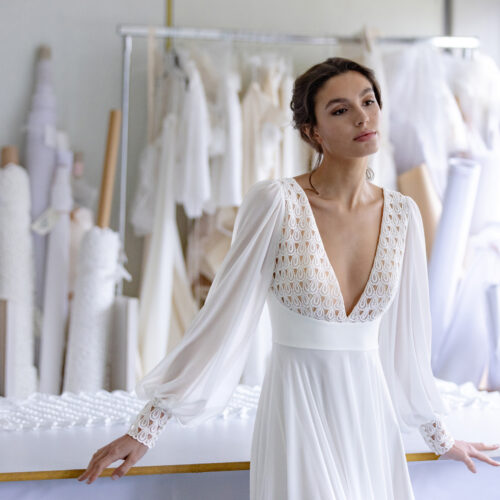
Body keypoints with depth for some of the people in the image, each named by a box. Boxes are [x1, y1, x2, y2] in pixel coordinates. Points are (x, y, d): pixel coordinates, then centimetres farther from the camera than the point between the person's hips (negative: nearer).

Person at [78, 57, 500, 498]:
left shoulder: (402, 213, 0)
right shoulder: (276, 202, -13)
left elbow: (407, 333, 9)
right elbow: (224, 317, -11)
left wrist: (439, 434, 18)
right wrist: (146, 429, -10)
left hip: (371, 415, 4)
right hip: (299, 414, -4)